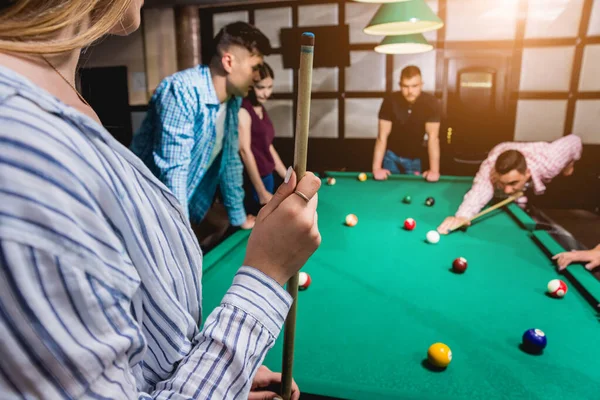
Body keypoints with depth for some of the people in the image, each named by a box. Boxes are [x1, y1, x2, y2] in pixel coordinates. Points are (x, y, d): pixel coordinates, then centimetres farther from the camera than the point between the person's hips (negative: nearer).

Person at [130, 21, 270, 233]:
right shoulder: (182, 91, -26)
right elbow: (173, 171, -28)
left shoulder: (233, 99, -2)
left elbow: (231, 159, 6)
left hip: (188, 206, 7)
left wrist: (239, 216, 10)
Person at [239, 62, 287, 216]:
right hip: (251, 183, -8)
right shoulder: (242, 111, -14)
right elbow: (245, 151, -19)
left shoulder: (261, 109, 11)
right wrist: (261, 192, -20)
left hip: (267, 178, 9)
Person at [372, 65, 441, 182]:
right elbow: (382, 136, -22)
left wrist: (434, 169, -35)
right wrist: (376, 168, -31)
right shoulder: (390, 101, -21)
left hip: (415, 158, 1)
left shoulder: (431, 103, -20)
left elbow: (433, 137, -24)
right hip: (391, 155, 0)